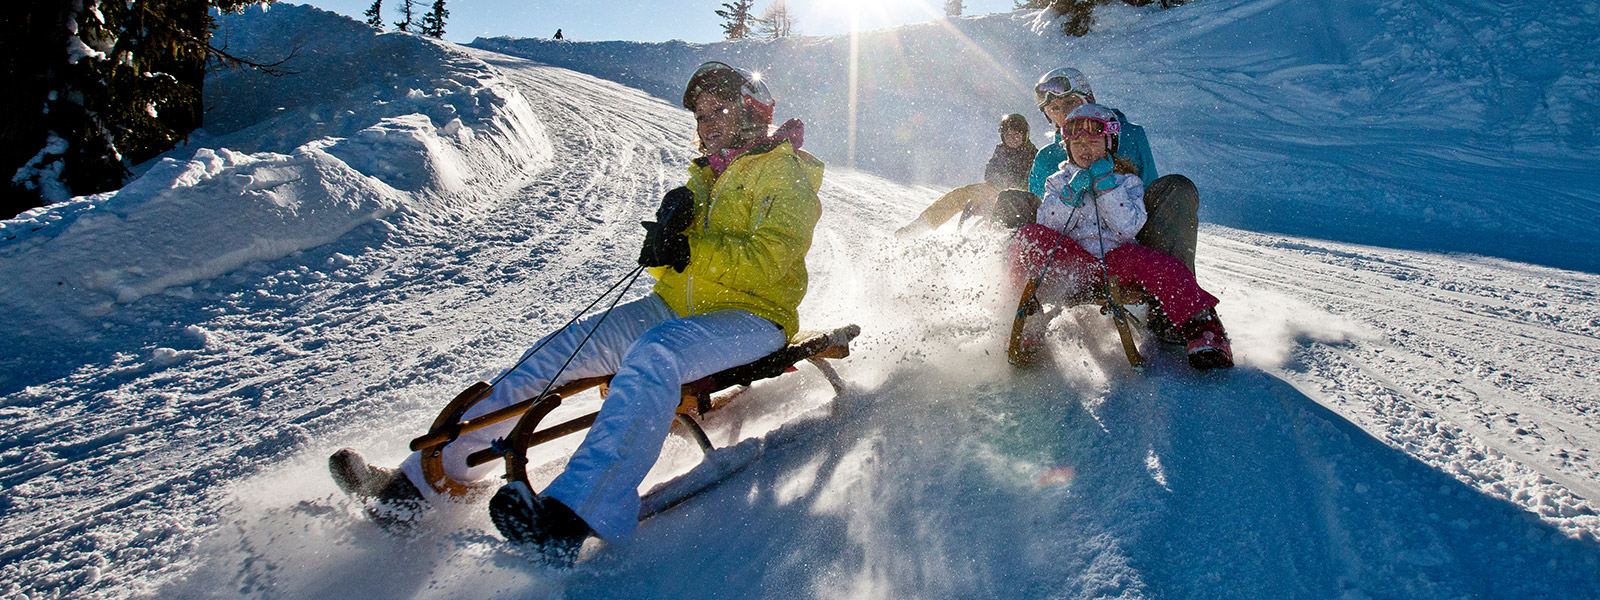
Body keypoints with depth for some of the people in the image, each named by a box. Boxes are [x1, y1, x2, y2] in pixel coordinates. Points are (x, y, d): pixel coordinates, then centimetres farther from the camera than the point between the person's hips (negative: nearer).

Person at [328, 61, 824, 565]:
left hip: (753, 317, -7)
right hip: (676, 309, 7)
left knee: (653, 354, -39)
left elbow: (770, 260, -18)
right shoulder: (707, 174, 22)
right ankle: (425, 478, -9)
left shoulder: (784, 173, 0)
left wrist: (691, 249, -25)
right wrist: (669, 225, -10)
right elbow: (666, 263, 13)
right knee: (558, 350, -10)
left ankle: (570, 519, -51)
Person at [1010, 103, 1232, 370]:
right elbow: (1046, 226, 1)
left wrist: (1106, 187, -11)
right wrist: (1071, 194, -13)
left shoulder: (1127, 181, 13)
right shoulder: (1059, 181, 17)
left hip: (1116, 258, -1)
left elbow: (1128, 229, -6)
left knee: (1164, 267, -32)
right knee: (1029, 236, -26)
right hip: (1071, 262, 1)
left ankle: (1203, 331, -19)